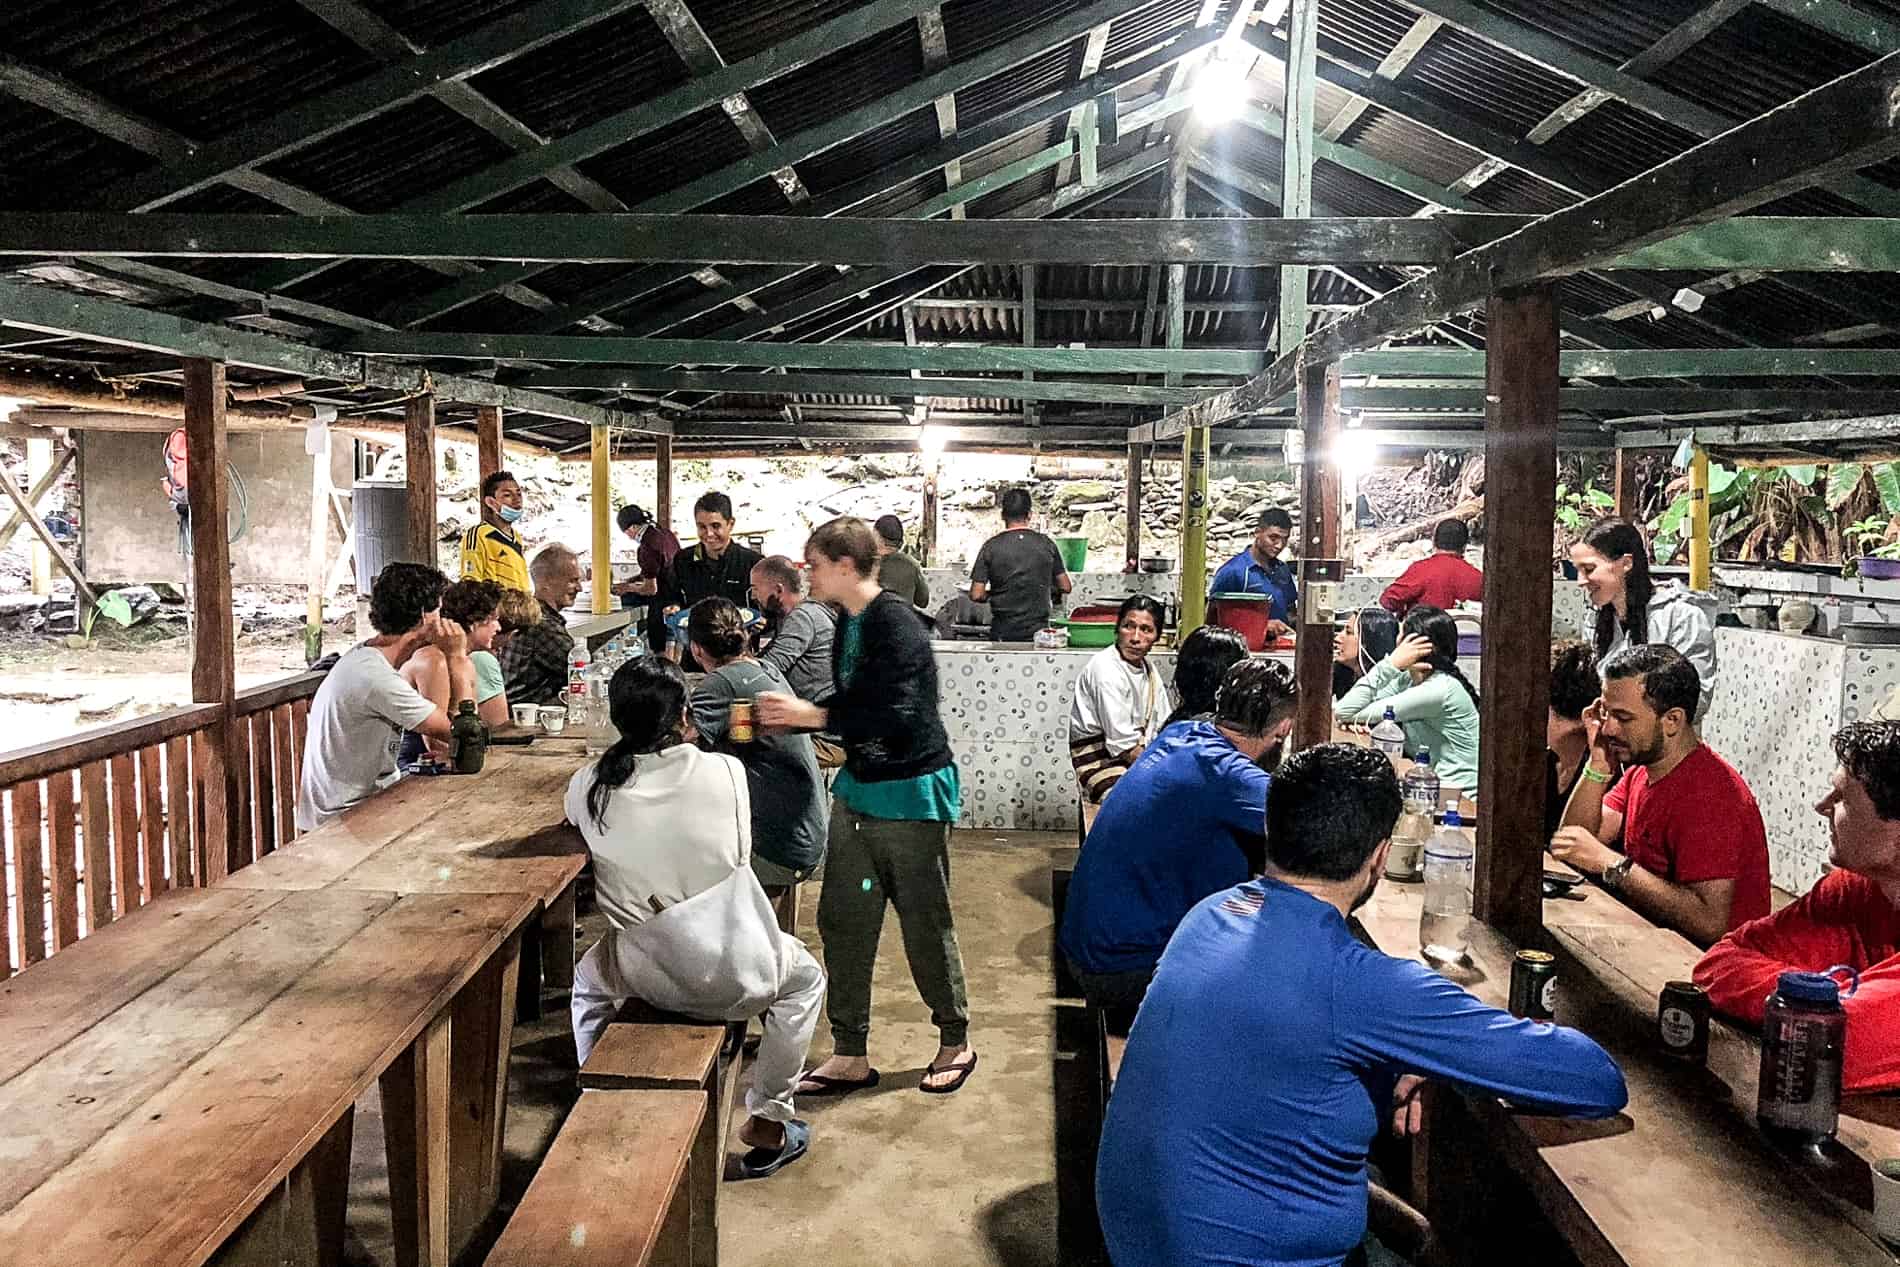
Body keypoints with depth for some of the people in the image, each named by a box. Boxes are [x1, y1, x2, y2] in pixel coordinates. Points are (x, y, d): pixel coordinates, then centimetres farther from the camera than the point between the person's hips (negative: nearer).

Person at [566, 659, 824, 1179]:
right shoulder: (724, 771, -11)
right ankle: (766, 1121, 32)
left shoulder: (585, 787, -8)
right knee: (805, 977, 31)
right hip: (738, 979, -2)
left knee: (589, 981, 36)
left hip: (648, 977, 2)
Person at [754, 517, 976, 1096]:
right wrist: (791, 718, 3)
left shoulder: (897, 625, -20)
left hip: (911, 793, -8)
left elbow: (896, 716, -28)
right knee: (842, 921, 8)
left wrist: (812, 715, -25)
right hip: (859, 788, 9)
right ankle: (850, 1056, 19)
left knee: (925, 926, 5)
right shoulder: (850, 624, 8)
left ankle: (955, 1042, 25)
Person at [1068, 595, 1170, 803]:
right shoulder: (1106, 669, -17)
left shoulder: (1149, 669, 10)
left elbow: (1164, 728, 12)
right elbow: (1123, 744, -20)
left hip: (1139, 756, 9)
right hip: (1100, 761, -9)